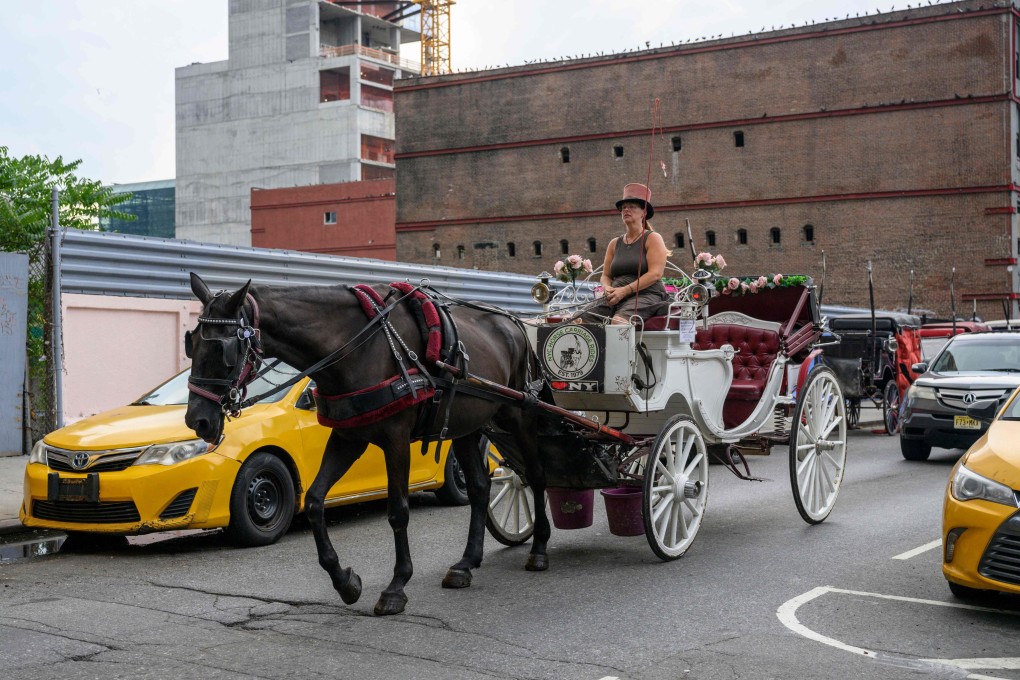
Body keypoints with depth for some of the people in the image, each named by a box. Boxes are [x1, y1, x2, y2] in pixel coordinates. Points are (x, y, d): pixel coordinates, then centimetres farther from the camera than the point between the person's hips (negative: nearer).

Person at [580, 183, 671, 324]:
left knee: (618, 321, -38)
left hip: (646, 295, -6)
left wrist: (625, 290, -16)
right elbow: (605, 276, 22)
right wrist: (607, 288, -4)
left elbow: (655, 273, -8)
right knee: (580, 320, -20)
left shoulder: (652, 238, 4)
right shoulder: (615, 243, 21)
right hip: (616, 298, 6)